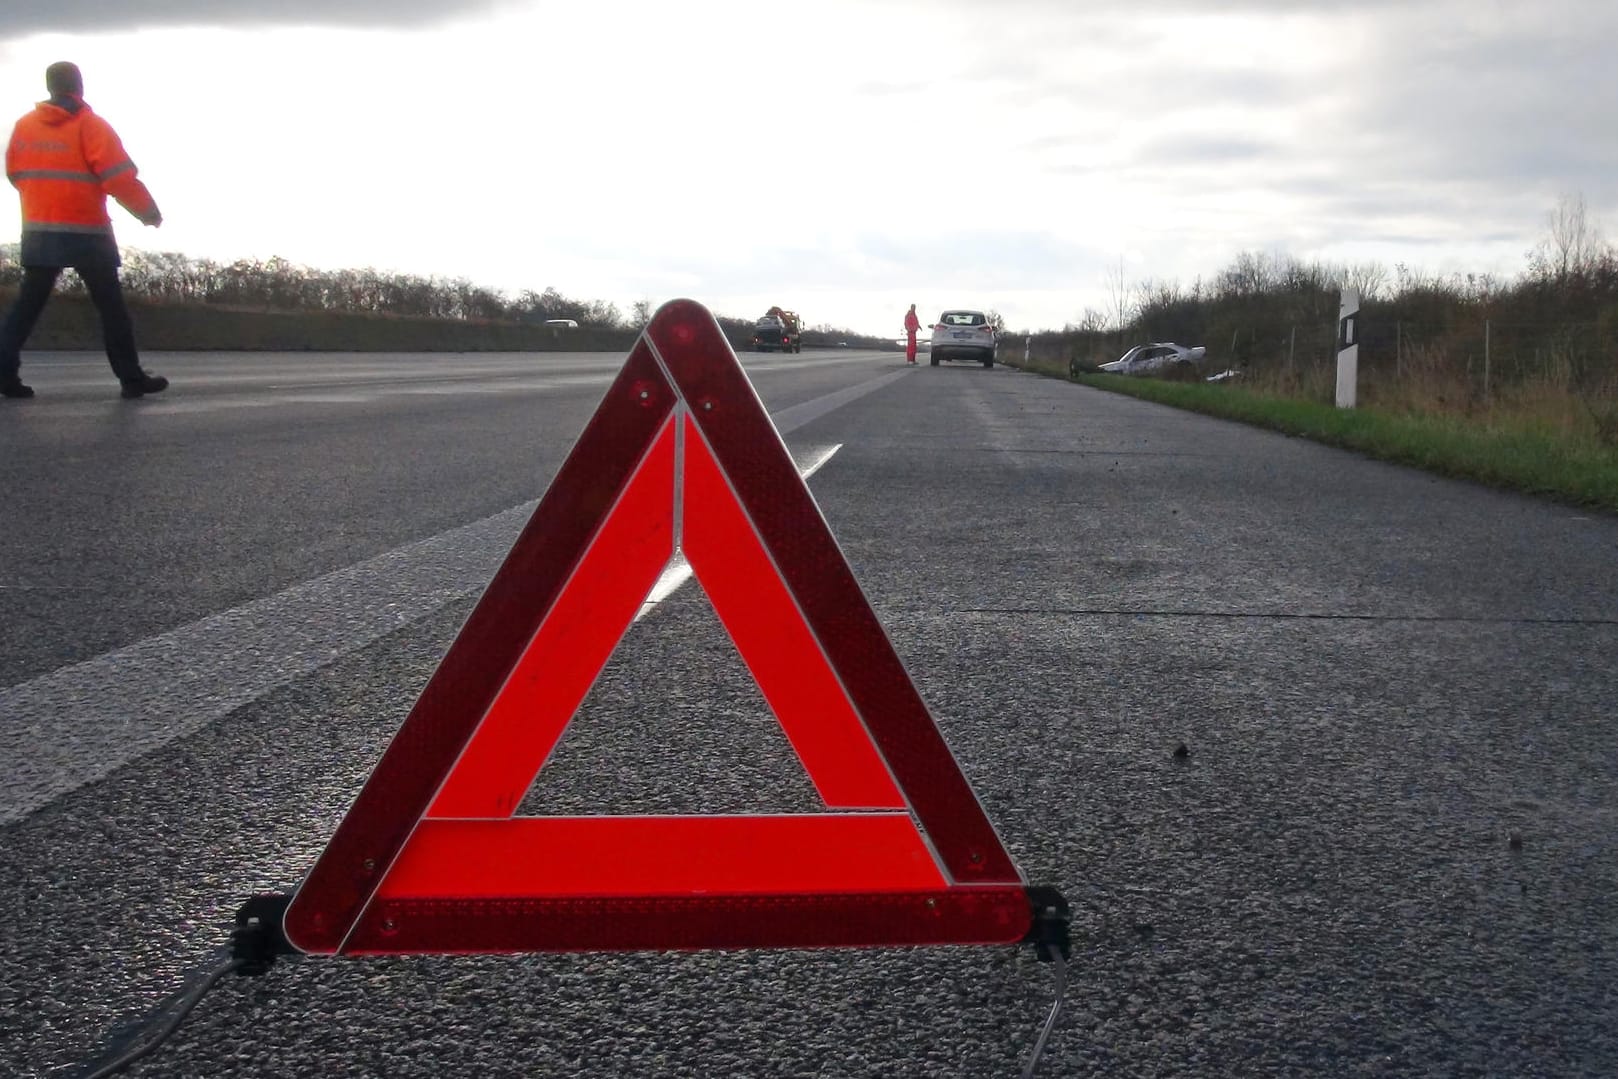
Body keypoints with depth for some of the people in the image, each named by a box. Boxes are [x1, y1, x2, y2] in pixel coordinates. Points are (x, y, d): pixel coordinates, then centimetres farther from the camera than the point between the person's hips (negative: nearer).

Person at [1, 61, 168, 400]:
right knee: (111, 306, 2)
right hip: (85, 231, -5)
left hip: (38, 230, 5)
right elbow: (119, 177, -14)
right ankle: (132, 378, 2)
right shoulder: (90, 125, -8)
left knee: (28, 304, 9)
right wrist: (148, 212, -1)